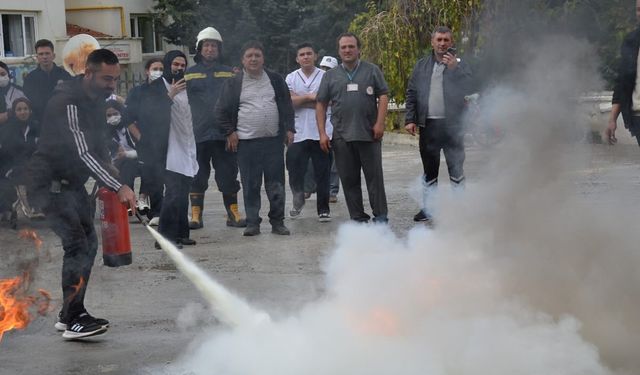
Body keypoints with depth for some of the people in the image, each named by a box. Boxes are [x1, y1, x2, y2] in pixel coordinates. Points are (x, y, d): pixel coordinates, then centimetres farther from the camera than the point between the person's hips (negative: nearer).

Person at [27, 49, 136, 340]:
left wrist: (108, 168, 5)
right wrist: (118, 187, -38)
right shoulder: (67, 102, -25)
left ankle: (69, 314, 15)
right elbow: (83, 153, -33)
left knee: (88, 242, 8)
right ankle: (74, 319, -15)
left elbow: (98, 140, 20)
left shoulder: (97, 99, 5)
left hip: (72, 181, 10)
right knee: (77, 244, -18)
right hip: (50, 181, -10)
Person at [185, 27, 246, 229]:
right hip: (198, 135, -1)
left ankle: (233, 214, 11)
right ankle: (196, 215, 11)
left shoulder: (229, 73, 13)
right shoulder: (189, 74, 8)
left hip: (224, 134, 1)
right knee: (197, 178, 3)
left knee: (228, 175, 3)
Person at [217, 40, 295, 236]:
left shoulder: (275, 80, 11)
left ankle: (277, 222, 11)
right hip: (246, 141, -1)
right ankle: (252, 223, 7)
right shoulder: (233, 83, 5)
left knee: (276, 184, 3)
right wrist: (230, 132, 0)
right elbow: (222, 110, 7)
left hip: (274, 140, 2)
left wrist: (289, 129, 6)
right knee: (250, 185, 0)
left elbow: (287, 106, 14)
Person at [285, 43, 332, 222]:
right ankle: (298, 202, 27)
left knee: (322, 173, 1)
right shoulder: (291, 78, 8)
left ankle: (323, 209, 11)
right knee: (295, 172, 3)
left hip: (321, 132, -1)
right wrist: (310, 97, -10)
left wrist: (299, 99, -8)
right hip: (298, 133, 1)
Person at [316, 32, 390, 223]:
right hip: (342, 136, 2)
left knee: (375, 176, -2)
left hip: (369, 134, -2)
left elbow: (383, 96, 2)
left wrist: (379, 123, -9)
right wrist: (322, 133, 2)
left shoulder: (372, 70, 7)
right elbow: (321, 105, 10)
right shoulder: (330, 76, 12)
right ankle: (358, 218, 11)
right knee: (349, 179, 4)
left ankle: (380, 216, 3)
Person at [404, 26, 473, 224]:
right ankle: (428, 209, 17)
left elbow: (467, 90, -12)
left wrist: (454, 68, -20)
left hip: (452, 124, -3)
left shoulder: (460, 65, 2)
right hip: (428, 125, 3)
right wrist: (410, 119, 1)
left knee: (456, 169, 4)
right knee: (429, 170, 10)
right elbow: (411, 93, 9)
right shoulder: (421, 66, 11)